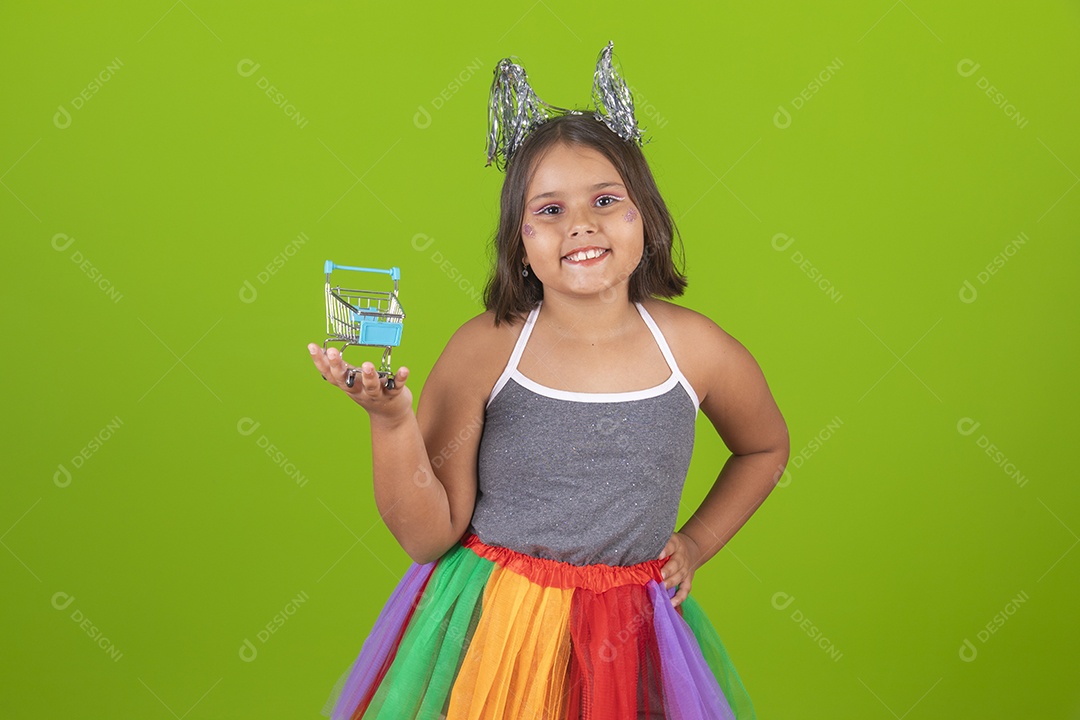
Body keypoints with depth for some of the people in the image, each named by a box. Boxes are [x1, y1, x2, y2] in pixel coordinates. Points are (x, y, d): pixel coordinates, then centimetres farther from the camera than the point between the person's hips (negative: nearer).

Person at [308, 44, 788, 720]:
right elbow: (429, 537, -10)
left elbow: (766, 448, 16)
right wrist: (392, 422, -22)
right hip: (491, 635, -1)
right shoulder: (483, 349, -10)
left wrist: (697, 543, 8)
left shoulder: (697, 349, -6)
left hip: (631, 639, 1)